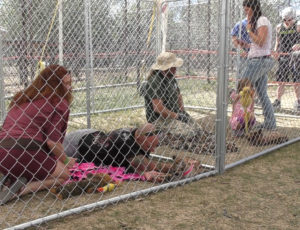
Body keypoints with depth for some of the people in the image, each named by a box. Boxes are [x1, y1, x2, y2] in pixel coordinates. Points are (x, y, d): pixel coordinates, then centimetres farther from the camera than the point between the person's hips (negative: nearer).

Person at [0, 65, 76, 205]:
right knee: (64, 174, 15)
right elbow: (52, 141, -9)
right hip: (25, 151, -7)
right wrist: (66, 161, 10)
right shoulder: (60, 104, 0)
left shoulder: (22, 98, 22)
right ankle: (20, 189, -8)